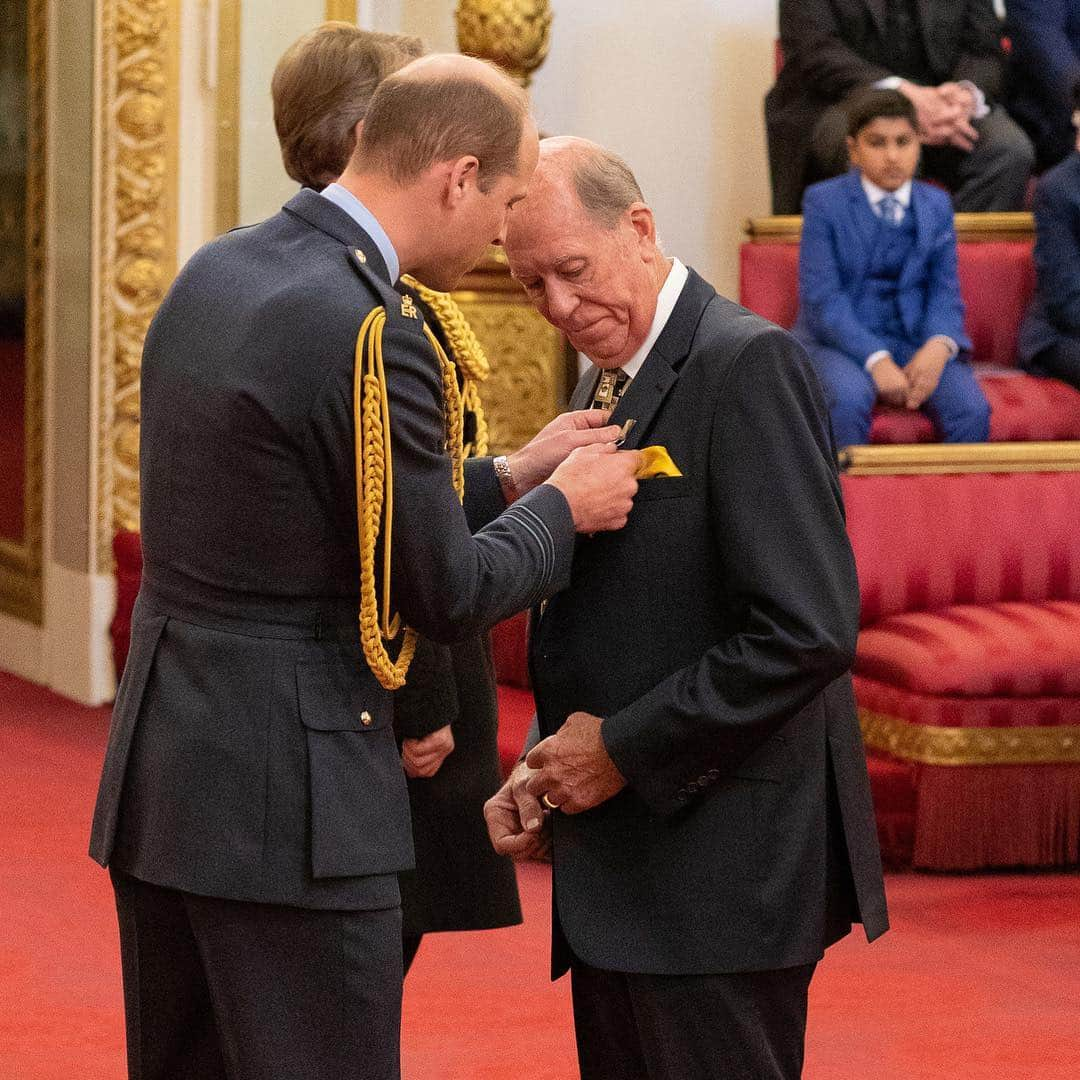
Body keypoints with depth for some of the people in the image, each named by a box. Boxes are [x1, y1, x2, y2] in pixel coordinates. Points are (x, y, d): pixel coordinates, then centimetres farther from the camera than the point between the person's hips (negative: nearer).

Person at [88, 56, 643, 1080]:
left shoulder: (213, 273, 8)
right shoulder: (372, 332, -19)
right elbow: (447, 593, -11)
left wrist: (511, 482, 17)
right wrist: (562, 509, 7)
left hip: (156, 771, 9)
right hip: (285, 801, -9)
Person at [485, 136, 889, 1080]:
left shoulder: (749, 364, -13)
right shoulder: (606, 382, 16)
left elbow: (808, 631, -21)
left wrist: (624, 749, -15)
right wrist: (547, 768, 6)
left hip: (721, 867, -9)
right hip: (623, 867, 9)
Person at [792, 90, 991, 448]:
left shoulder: (936, 206, 10)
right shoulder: (823, 201, -2)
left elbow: (945, 293, 6)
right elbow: (821, 298, -9)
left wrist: (939, 345, -18)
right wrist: (875, 360, -22)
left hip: (917, 338, 3)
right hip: (840, 338, -3)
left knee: (972, 410, -25)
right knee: (849, 399, -36)